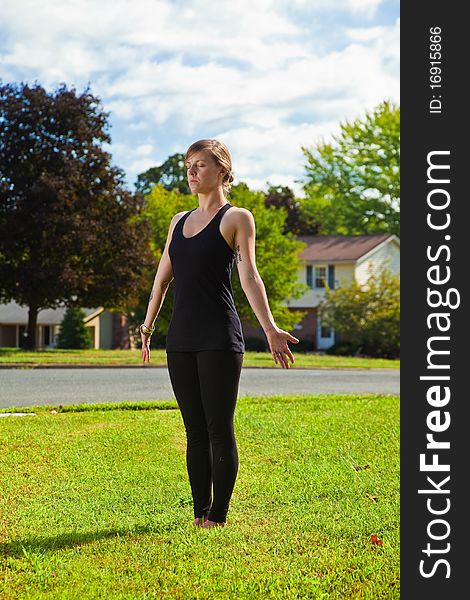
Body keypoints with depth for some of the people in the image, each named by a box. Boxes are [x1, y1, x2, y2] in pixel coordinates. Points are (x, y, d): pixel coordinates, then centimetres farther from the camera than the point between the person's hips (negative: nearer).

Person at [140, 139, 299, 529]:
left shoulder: (237, 218, 0)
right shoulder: (179, 221, 17)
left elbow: (249, 277, -7)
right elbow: (163, 277, 22)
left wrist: (270, 329, -17)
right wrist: (147, 327, 23)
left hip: (220, 338, -6)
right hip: (181, 339, 6)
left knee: (219, 430, -3)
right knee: (195, 431, 8)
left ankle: (219, 515, 5)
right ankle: (200, 512, 15)